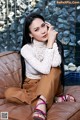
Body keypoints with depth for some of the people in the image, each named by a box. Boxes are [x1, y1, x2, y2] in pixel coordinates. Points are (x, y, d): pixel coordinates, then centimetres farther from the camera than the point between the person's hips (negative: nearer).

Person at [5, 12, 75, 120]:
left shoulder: (53, 43, -9)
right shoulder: (26, 49, -18)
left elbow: (55, 64, -31)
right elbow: (45, 69, -32)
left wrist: (52, 41, -24)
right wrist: (50, 42, -29)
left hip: (50, 86, 1)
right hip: (32, 87, -1)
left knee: (54, 69, -31)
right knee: (9, 93, -30)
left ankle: (41, 103, -41)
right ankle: (51, 99, -26)